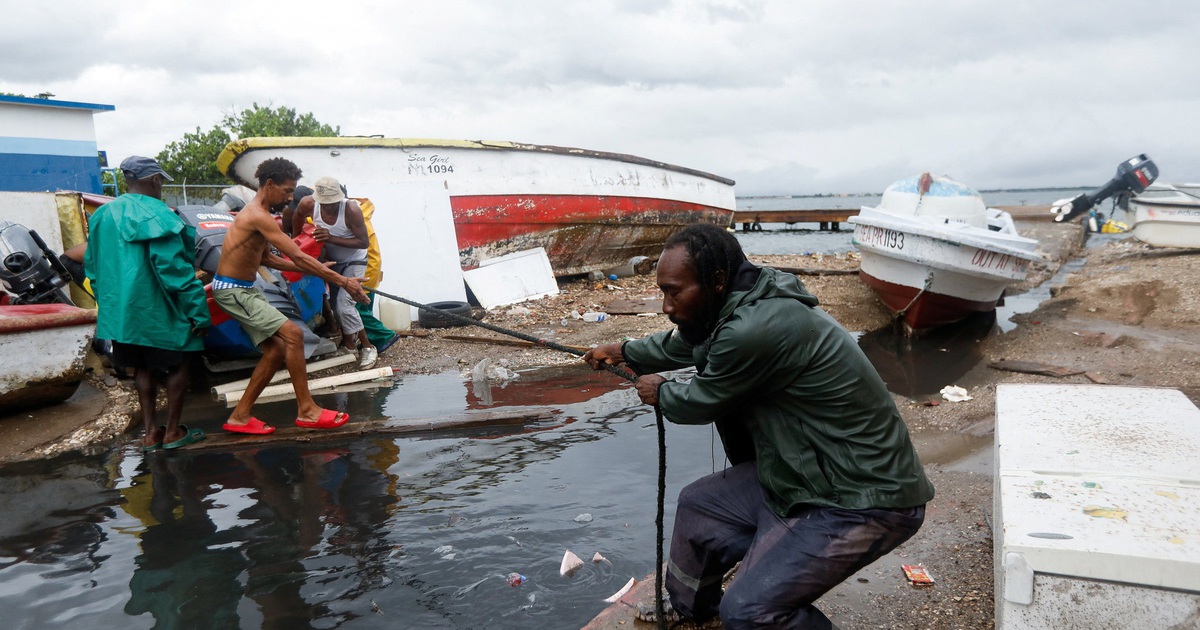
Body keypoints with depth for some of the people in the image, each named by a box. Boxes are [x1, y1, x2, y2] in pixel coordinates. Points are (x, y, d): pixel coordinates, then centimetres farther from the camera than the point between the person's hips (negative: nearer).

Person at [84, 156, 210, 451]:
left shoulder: (102, 215, 7)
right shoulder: (157, 215, -17)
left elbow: (92, 267, 13)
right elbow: (175, 269, -21)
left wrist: (108, 303, 23)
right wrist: (198, 310, -17)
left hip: (120, 309, 7)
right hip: (157, 309, -7)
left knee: (143, 368, 18)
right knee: (177, 365, 10)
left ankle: (150, 432, 21)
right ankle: (173, 431, 15)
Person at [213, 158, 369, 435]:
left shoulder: (257, 214, 12)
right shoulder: (259, 216, -21)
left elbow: (266, 258, 19)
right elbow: (298, 257, -25)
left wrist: (313, 269, 12)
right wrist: (343, 281, -24)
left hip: (242, 290, 10)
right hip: (232, 290, -10)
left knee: (275, 349, 7)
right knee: (292, 333, -17)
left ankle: (239, 417, 15)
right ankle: (307, 411, -10)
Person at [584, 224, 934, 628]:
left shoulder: (753, 330, -29)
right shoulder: (743, 305, 1)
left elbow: (698, 404, -11)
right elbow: (686, 343, 23)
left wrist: (659, 393, 11)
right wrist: (625, 353, 38)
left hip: (865, 499, -10)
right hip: (805, 472, 10)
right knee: (698, 503, 18)